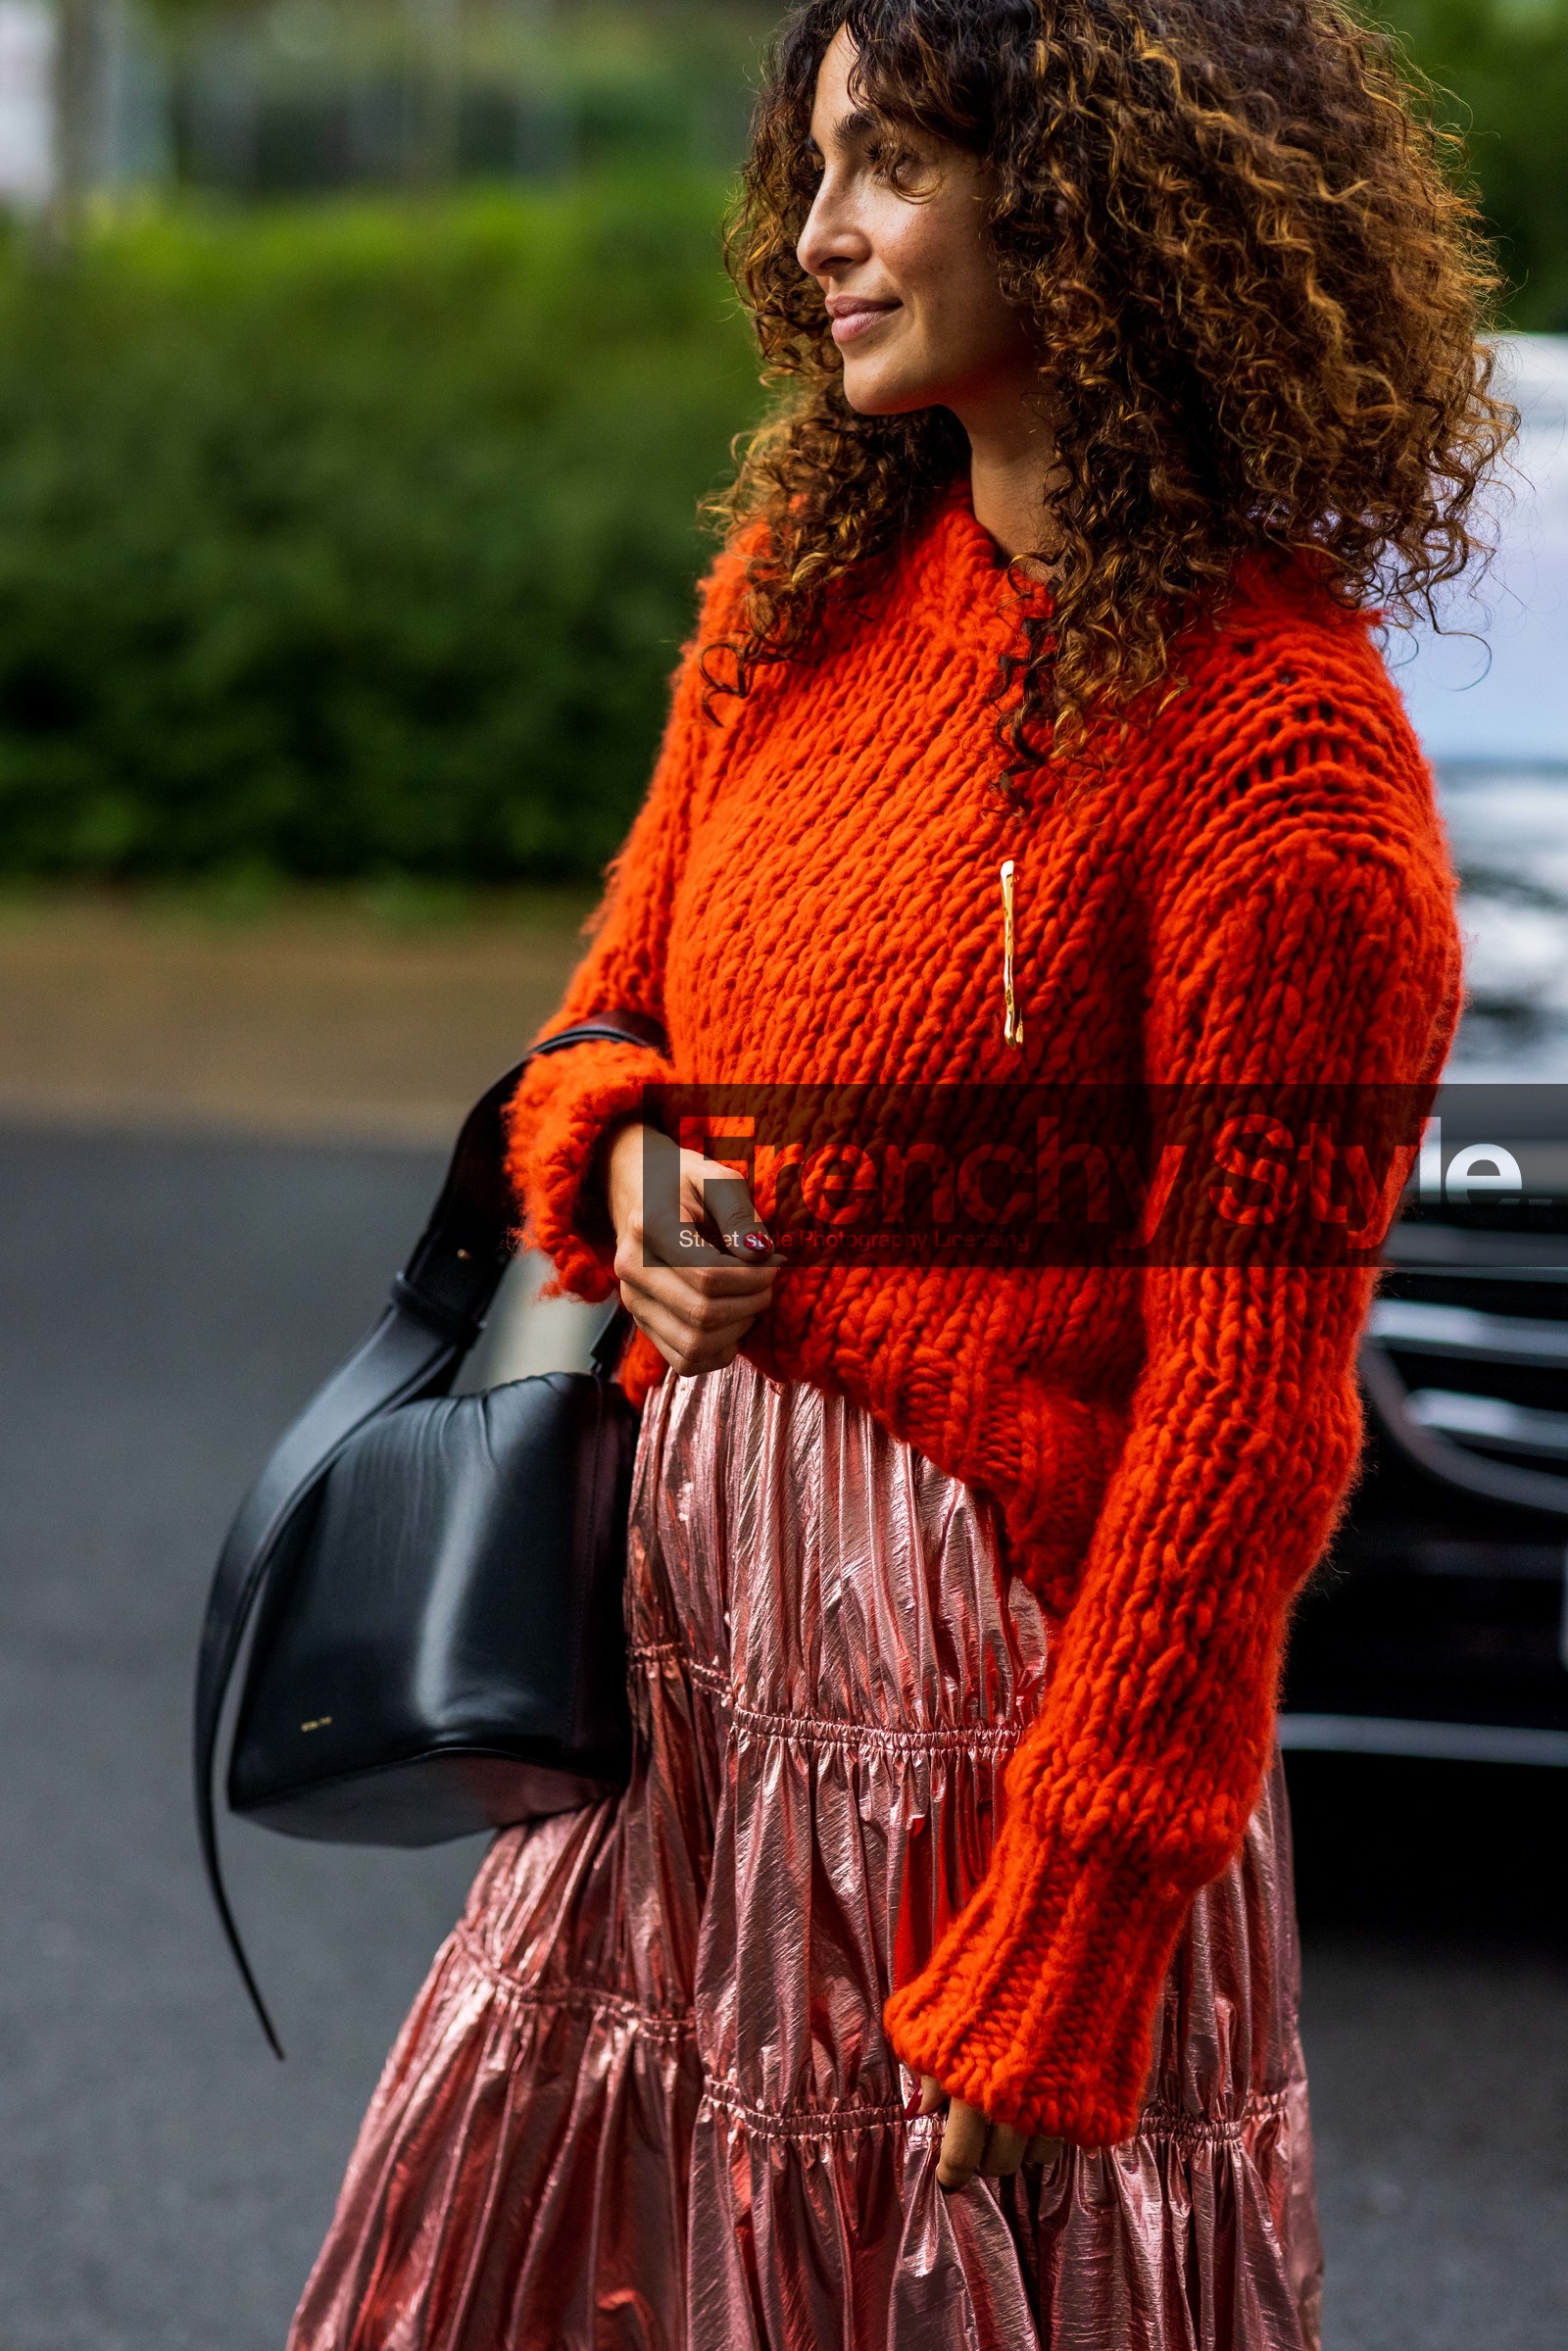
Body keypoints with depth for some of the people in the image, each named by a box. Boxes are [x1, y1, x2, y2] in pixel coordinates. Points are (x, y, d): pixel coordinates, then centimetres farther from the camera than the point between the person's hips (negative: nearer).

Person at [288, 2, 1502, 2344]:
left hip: (996, 1668, -7)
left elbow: (1247, 1405, -17)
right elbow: (613, 1010, 19)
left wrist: (1057, 1965, -17)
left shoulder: (1274, 741, -16)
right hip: (685, 1625, 7)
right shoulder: (802, 584, 7)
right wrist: (628, 1169, -7)